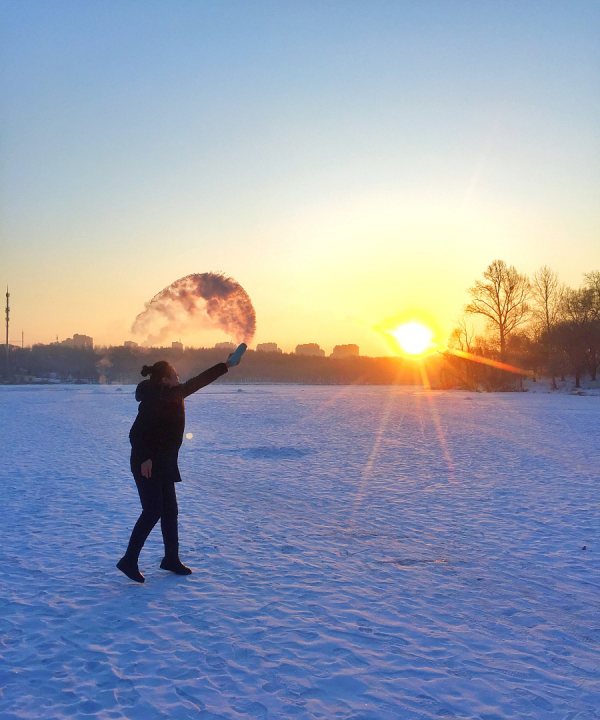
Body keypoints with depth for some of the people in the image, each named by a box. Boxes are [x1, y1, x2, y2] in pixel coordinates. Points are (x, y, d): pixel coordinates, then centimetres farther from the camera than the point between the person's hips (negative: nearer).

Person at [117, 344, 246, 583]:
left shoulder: (174, 394, 8)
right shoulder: (152, 400, -18)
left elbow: (198, 381, 17)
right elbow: (137, 432, -22)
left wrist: (227, 365, 22)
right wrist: (145, 458, -27)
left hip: (164, 463, 9)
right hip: (147, 464, -9)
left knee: (169, 510, 11)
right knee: (152, 511, -10)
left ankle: (171, 559, 21)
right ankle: (129, 560, -2)